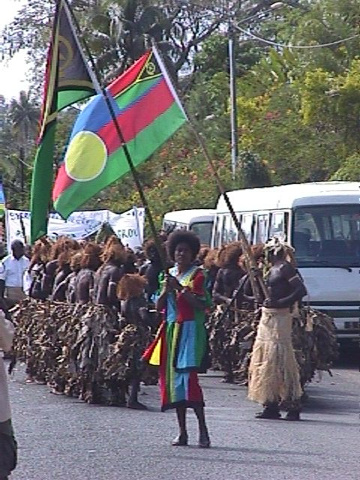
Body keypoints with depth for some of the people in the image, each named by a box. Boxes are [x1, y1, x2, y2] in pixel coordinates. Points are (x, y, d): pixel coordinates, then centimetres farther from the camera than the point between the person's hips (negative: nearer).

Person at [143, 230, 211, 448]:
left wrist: (180, 288, -18)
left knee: (188, 377, -16)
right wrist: (166, 289, -5)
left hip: (190, 330, -7)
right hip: (171, 330, 7)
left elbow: (201, 305, -12)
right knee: (173, 378, 4)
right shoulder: (170, 274, 17)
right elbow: (159, 306, 13)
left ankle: (203, 430, -16)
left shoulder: (197, 274, -1)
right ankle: (182, 432, 9)